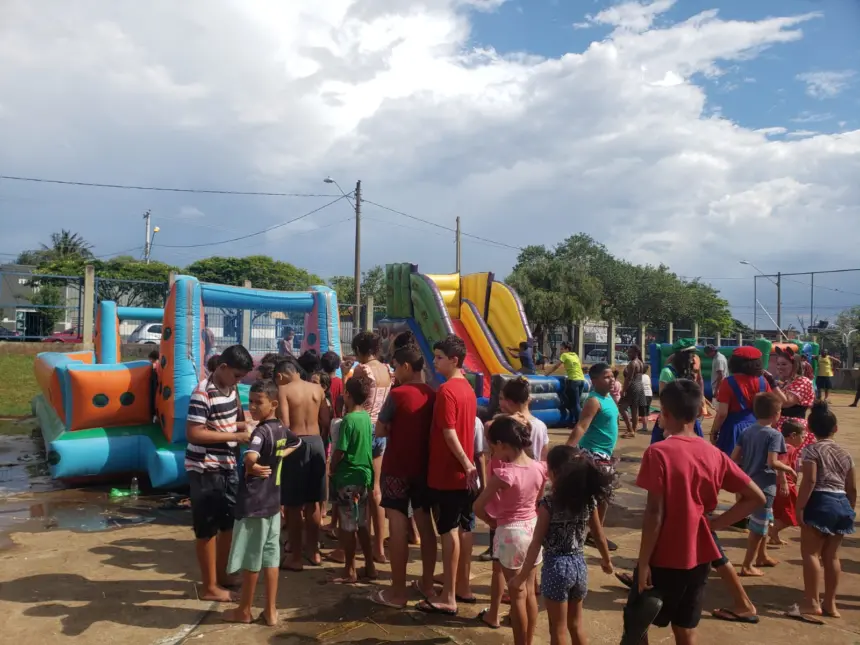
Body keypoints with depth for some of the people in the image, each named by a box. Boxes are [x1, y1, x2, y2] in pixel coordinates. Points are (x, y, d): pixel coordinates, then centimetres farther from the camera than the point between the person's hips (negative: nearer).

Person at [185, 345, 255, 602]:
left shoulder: (230, 389, 5)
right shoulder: (203, 393, -20)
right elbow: (193, 434, -24)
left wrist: (243, 424, -4)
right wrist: (234, 436, -24)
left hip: (227, 466, 8)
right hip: (205, 470, -8)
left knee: (228, 523, 18)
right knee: (207, 528, 4)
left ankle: (221, 574, 35)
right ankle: (210, 587, 17)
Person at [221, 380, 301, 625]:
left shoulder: (261, 431, -20)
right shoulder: (281, 429, 6)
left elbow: (250, 458, -39)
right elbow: (297, 443, 27)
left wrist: (251, 467, -17)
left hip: (253, 503, -8)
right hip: (273, 502, 8)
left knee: (250, 559, 7)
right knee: (270, 556, 12)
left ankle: (244, 611, 22)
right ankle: (271, 611, 19)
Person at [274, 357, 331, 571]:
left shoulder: (283, 389, -7)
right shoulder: (317, 389, 7)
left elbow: (284, 424, -16)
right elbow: (326, 422, 6)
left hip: (295, 444, -5)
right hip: (316, 443, 5)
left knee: (293, 504, 4)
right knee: (313, 502, 16)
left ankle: (295, 557, 10)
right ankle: (314, 552, 26)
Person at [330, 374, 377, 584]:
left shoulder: (348, 420, -18)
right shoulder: (366, 416, 5)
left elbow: (339, 452, -16)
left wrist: (332, 470, 0)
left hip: (348, 478, -8)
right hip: (364, 475, 8)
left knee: (347, 527, 4)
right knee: (361, 524, 17)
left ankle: (350, 572, 13)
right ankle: (370, 567, 24)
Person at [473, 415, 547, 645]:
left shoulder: (503, 474, -23)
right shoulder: (539, 468, -6)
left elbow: (478, 506, -19)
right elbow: (538, 502, 7)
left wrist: (492, 521, -2)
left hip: (510, 533, -6)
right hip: (533, 529, 6)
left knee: (517, 595, 8)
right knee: (529, 592, 17)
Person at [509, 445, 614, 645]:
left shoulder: (549, 503, -19)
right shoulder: (589, 500, -5)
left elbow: (536, 544, -17)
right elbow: (599, 535, 7)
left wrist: (522, 577, -9)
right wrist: (607, 560, 25)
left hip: (556, 566, -5)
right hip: (579, 564, 5)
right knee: (576, 622, 24)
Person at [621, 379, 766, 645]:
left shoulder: (658, 452, -18)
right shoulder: (714, 454, -1)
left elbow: (654, 512, -19)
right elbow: (756, 497, 3)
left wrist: (643, 562, -11)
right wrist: (715, 523, 3)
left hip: (663, 559, -5)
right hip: (698, 558, 5)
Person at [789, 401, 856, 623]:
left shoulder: (812, 449, -7)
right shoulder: (845, 453, 12)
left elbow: (809, 481, -16)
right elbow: (852, 488, 13)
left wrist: (799, 507, -13)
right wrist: (850, 510, 24)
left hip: (820, 503, -7)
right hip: (842, 504, 7)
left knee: (810, 552, -2)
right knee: (832, 555, 13)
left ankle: (812, 603, -4)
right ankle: (830, 603, 20)